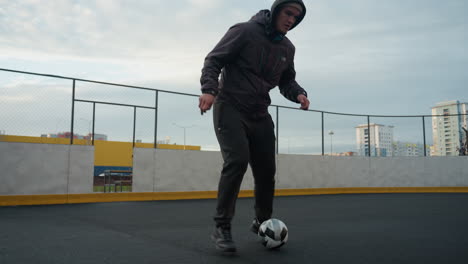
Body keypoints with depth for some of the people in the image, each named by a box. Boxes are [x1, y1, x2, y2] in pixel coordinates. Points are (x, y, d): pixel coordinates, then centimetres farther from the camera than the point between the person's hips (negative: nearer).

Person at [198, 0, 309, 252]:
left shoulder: (287, 49, 8)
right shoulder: (244, 31, -9)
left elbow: (286, 80, 18)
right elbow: (213, 60, -10)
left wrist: (298, 93, -5)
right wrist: (209, 89, -27)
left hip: (259, 114, 6)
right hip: (230, 107, -6)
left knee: (266, 170, 6)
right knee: (237, 160, -23)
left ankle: (261, 222, 28)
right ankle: (222, 227, -11)